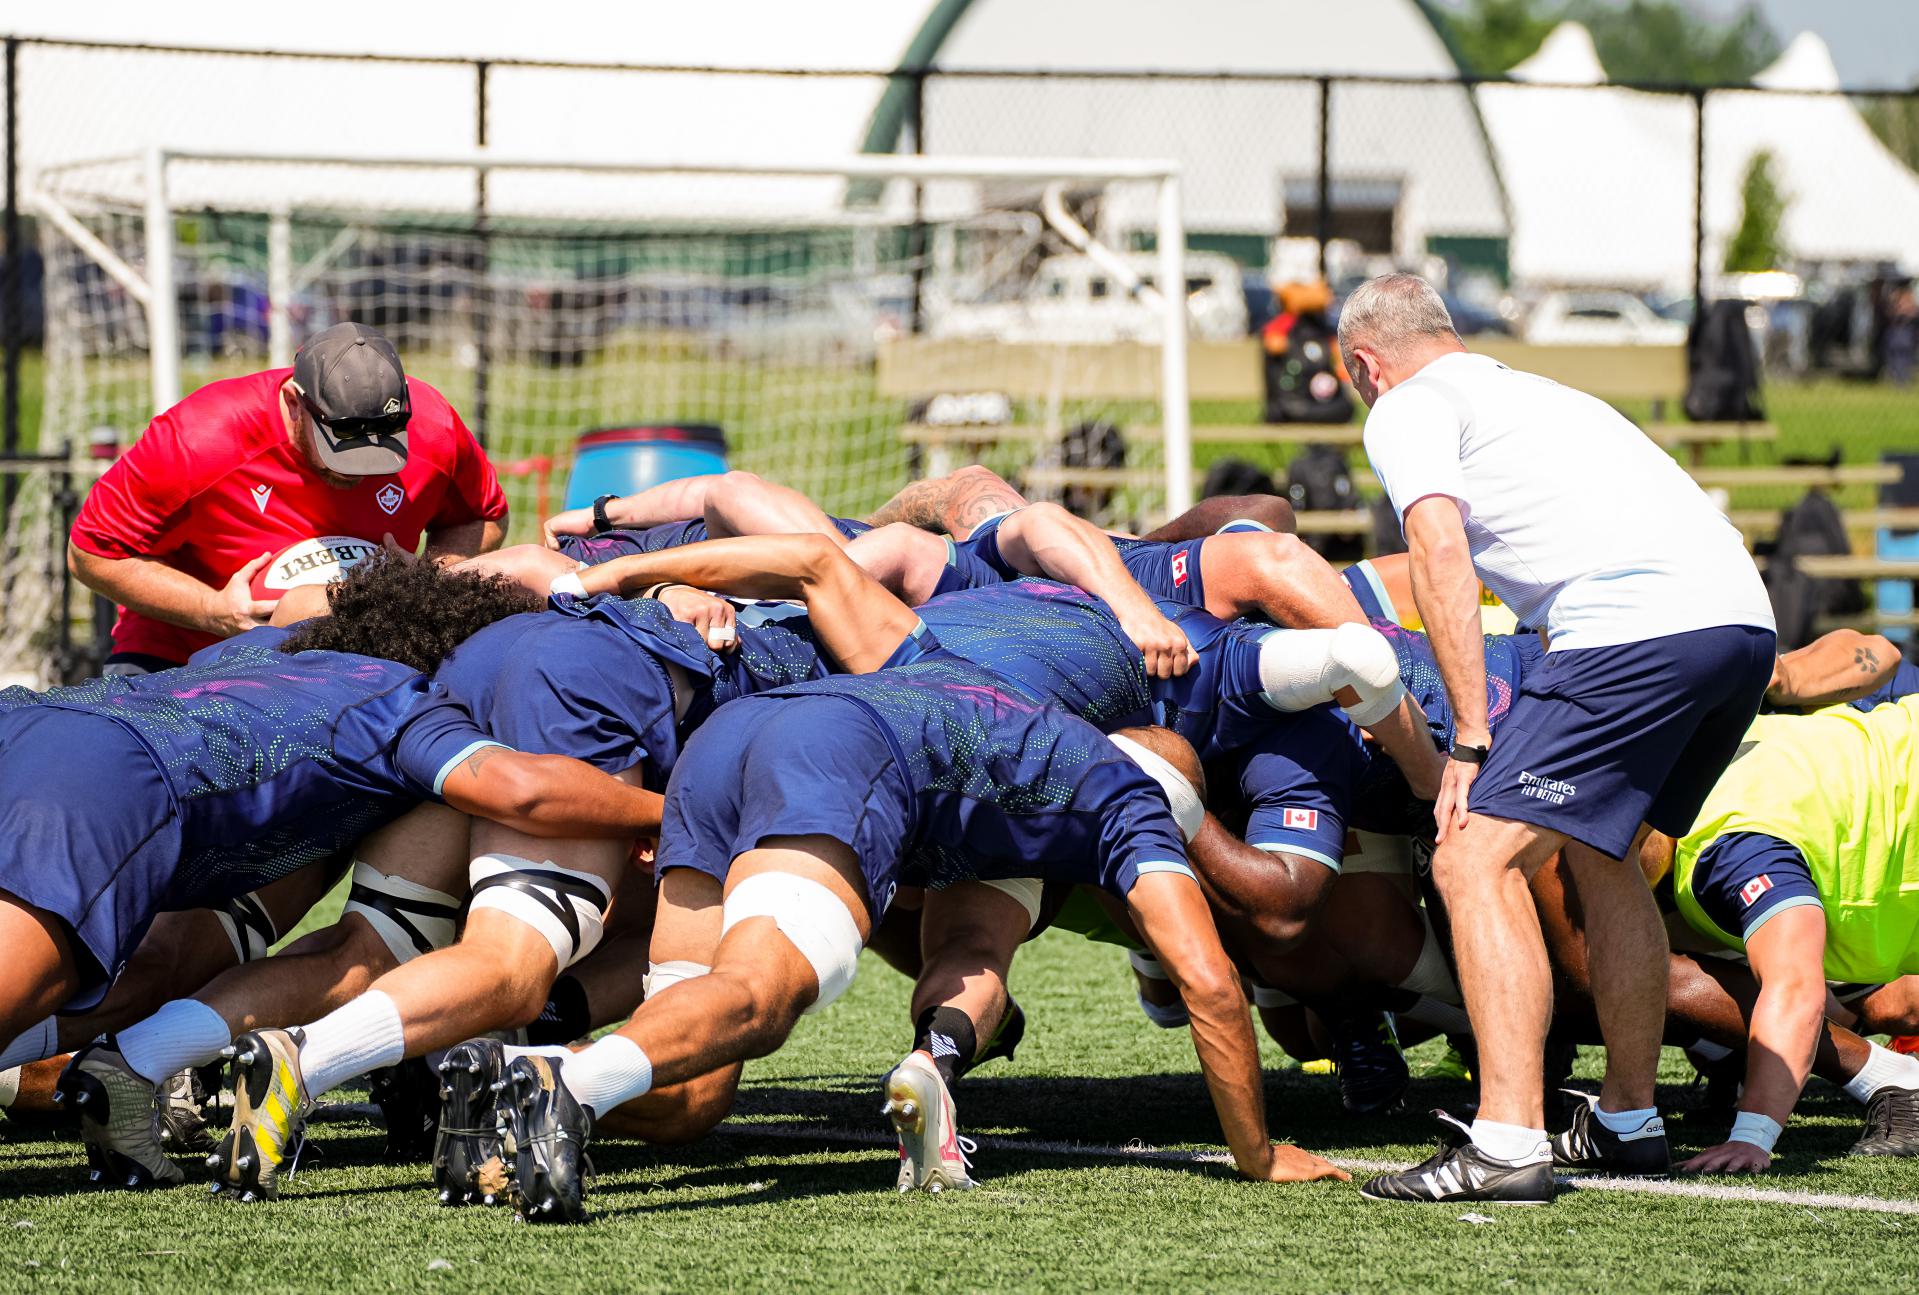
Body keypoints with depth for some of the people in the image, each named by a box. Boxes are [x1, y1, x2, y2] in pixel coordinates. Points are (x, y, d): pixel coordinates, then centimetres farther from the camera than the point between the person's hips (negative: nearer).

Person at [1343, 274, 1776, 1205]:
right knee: (1600, 856, 26)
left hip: (1637, 628, -8)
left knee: (1478, 862, -7)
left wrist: (1470, 741, -6)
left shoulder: (1407, 408, 10)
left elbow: (1441, 556, -4)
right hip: (1745, 616, 9)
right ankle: (1629, 1122, 30)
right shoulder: (1534, 392, 35)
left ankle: (1507, 1143, -16)